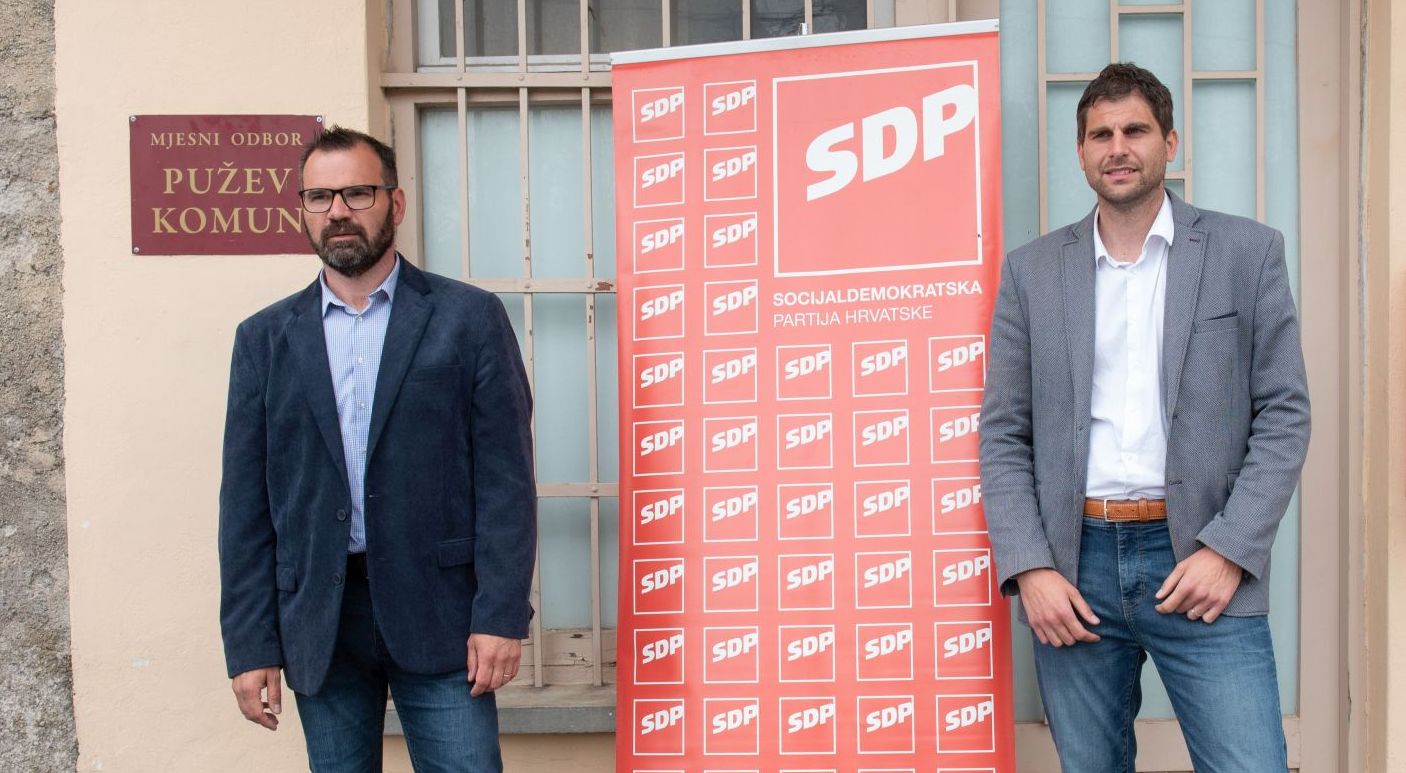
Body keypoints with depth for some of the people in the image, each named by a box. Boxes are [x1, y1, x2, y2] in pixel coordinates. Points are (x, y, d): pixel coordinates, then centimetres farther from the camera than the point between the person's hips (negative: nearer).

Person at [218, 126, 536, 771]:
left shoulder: (468, 318, 0)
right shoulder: (265, 338, 7)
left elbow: (506, 477, -4)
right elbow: (246, 504, 6)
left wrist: (501, 617, -10)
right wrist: (249, 646, 1)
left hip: (437, 614, -2)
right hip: (318, 624, 3)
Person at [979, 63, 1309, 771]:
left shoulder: (1247, 252, 4)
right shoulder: (1032, 270, 7)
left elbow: (1284, 413, 1)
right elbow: (1003, 434, 5)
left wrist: (1228, 552, -9)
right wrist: (1029, 568, -5)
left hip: (1200, 560, -1)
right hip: (1072, 563, 2)